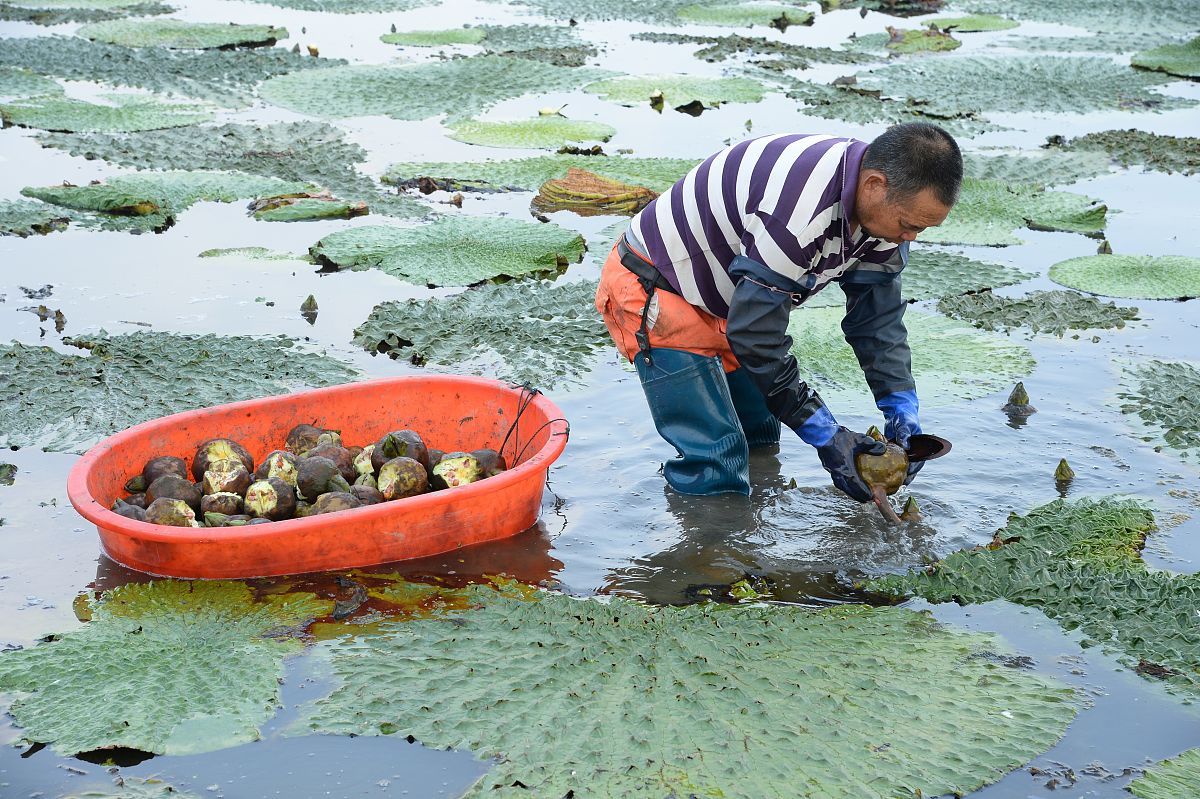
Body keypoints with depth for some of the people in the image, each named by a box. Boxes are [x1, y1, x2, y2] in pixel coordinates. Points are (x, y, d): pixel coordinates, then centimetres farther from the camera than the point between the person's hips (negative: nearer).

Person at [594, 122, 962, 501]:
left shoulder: (882, 207, -10)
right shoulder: (798, 210, -39)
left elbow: (878, 317, 2)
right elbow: (755, 337, -32)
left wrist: (903, 410, -8)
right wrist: (823, 433, -26)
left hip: (722, 306, 9)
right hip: (651, 292, -9)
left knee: (760, 443, 17)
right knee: (716, 469, -17)